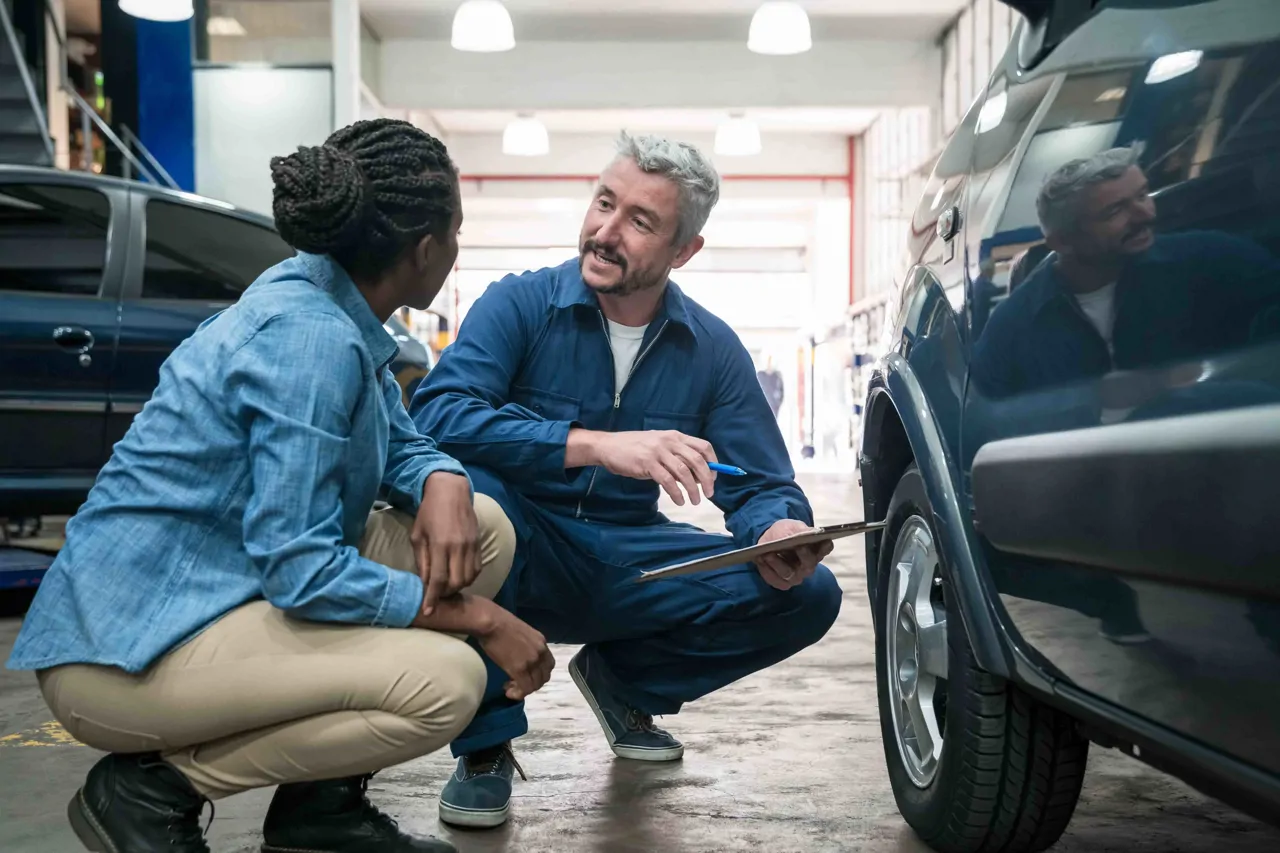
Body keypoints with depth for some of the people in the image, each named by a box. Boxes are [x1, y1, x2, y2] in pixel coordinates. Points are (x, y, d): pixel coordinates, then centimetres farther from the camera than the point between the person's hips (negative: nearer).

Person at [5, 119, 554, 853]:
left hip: (211, 594, 10)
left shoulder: (331, 307, 4)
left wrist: (443, 483, -11)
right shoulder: (310, 338, -24)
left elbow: (402, 444, 14)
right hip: (130, 646, -9)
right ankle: (154, 787, -5)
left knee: (484, 528, 4)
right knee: (445, 682, -24)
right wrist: (476, 616, -18)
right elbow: (300, 568, -27)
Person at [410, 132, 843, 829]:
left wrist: (779, 536, -27)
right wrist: (595, 445, -40)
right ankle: (485, 743, -15)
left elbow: (760, 487, 0)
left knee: (809, 595, -12)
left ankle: (623, 678, 14)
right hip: (526, 562, -3)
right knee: (467, 488, -36)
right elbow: (436, 413, -28)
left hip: (627, 561, 4)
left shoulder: (713, 348, -1)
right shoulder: (520, 304, -12)